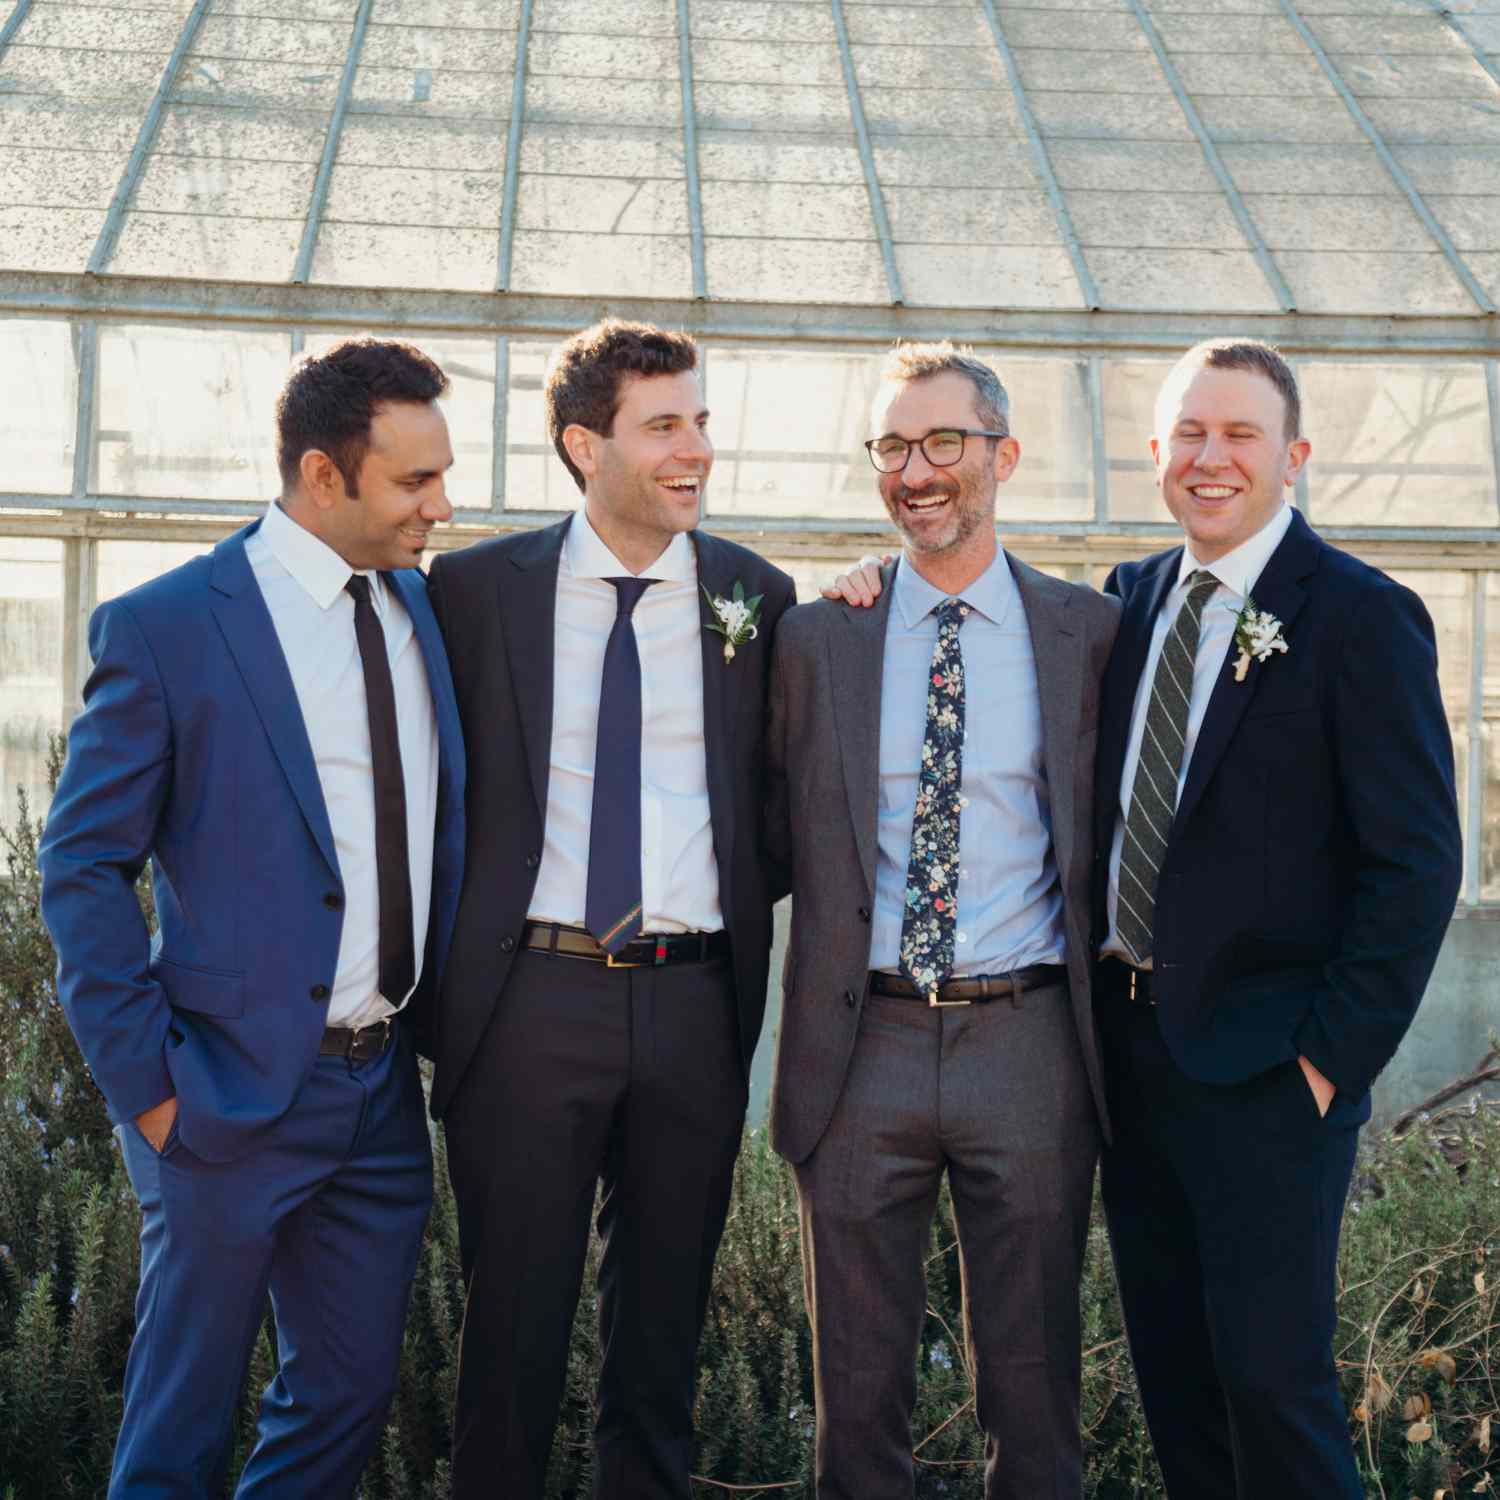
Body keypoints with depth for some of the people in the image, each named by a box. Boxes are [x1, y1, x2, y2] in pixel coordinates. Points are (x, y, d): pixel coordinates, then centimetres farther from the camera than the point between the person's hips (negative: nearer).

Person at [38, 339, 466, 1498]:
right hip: (237, 1093, -5)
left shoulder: (422, 605, 8)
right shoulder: (164, 628, -10)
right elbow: (83, 870, -9)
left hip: (384, 1088, 6)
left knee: (351, 1394, 15)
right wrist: (147, 1083, -12)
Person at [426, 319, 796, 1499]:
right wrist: (459, 964, 2)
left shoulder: (756, 595, 5)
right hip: (533, 994, -1)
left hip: (695, 1003, 2)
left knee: (665, 1324, 13)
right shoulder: (477, 587, 0)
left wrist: (742, 905, 3)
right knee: (513, 1324, 7)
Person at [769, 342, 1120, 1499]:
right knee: (860, 1380, 11)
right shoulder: (818, 637, 5)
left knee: (1033, 1380, 10)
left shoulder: (1089, 631, 3)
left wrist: (1100, 1009, 2)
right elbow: (785, 831, 10)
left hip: (1029, 1045, -1)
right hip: (863, 1044, 1)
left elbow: (1104, 830, 9)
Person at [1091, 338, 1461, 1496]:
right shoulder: (1133, 600, 10)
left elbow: (1417, 866, -12)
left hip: (1265, 1063, -6)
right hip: (1129, 1041, 6)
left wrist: (1332, 1059, -15)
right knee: (1170, 1360, 14)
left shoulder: (1363, 617, -10)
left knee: (1271, 1370, -3)